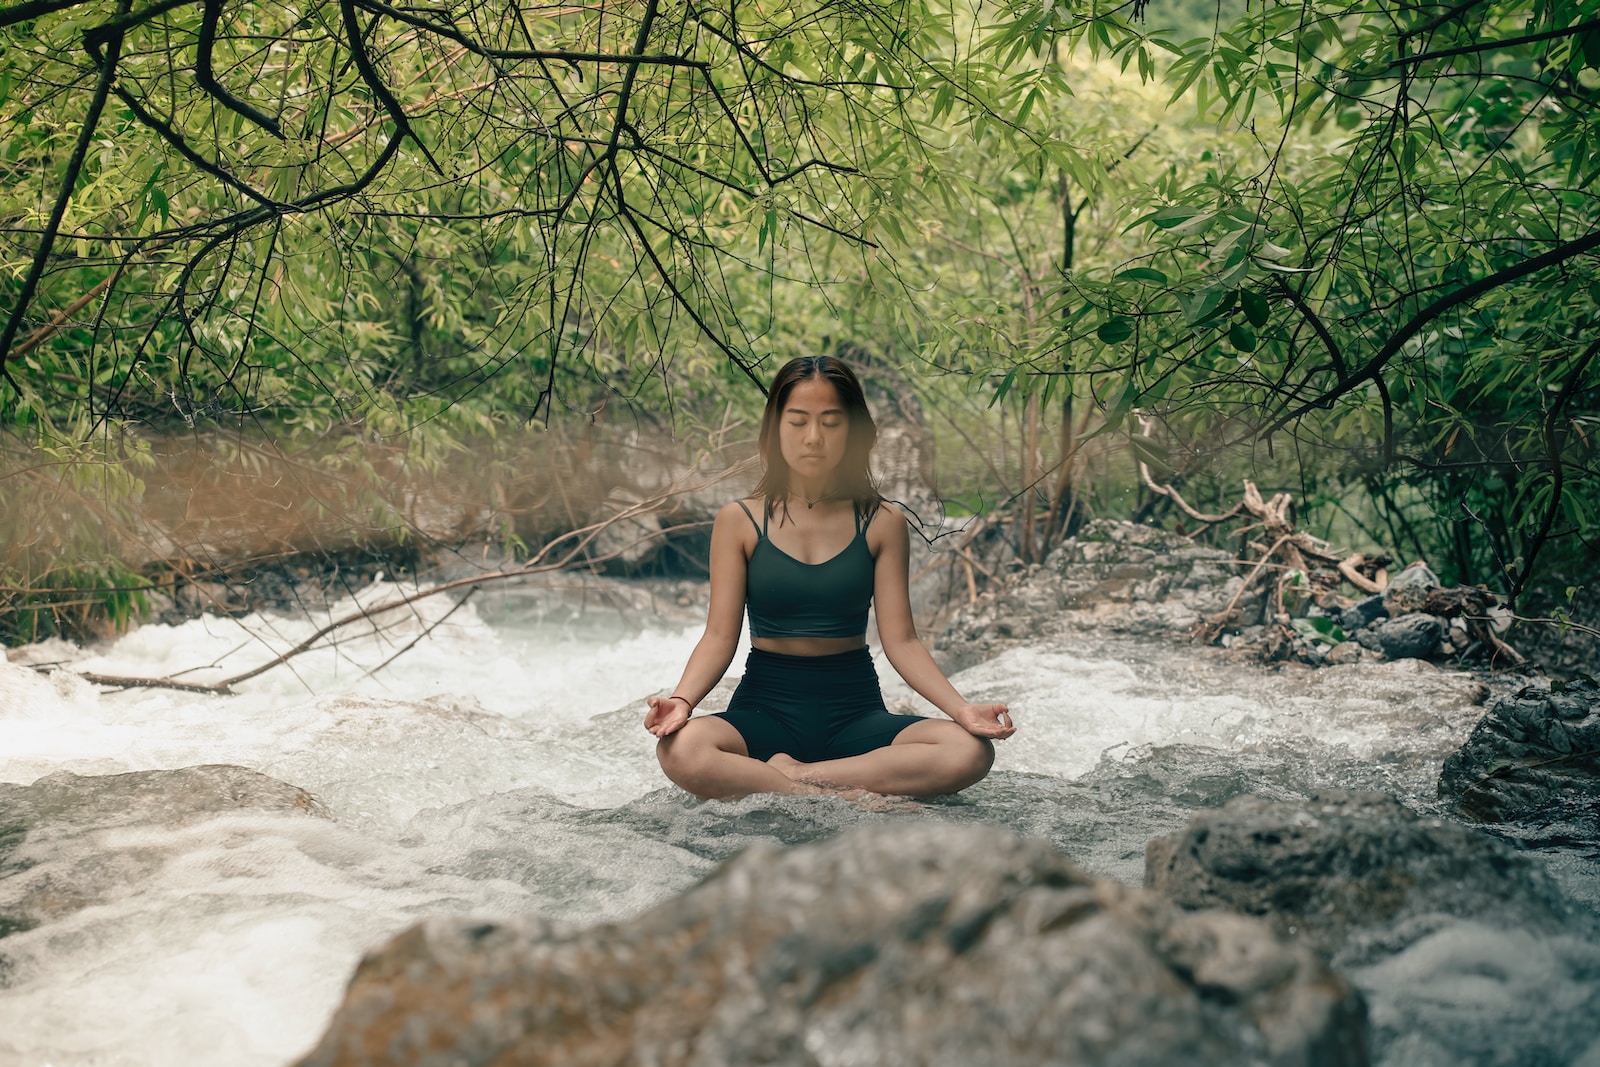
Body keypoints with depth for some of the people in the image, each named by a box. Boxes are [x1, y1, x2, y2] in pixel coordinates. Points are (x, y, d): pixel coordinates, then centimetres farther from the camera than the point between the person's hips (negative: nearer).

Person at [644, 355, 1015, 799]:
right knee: (681, 750, -35)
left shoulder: (882, 524, 4)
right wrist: (681, 700, -23)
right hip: (765, 708, -1)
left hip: (855, 710, 2)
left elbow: (901, 641, 0)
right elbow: (719, 636, -3)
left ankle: (790, 774, -21)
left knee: (970, 751, -27)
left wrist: (962, 708, -16)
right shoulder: (739, 521, 2)